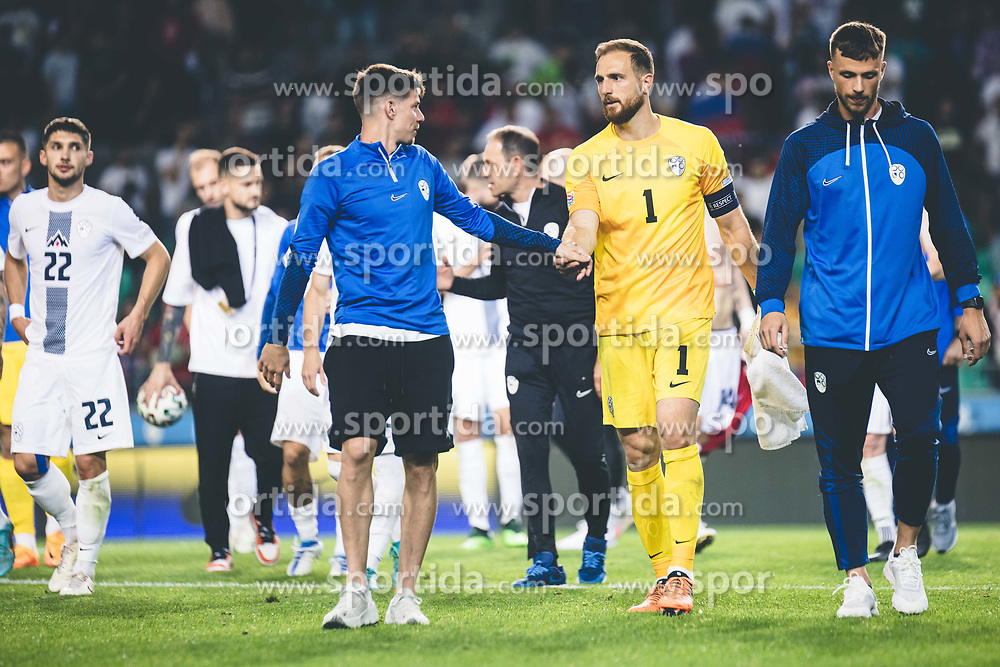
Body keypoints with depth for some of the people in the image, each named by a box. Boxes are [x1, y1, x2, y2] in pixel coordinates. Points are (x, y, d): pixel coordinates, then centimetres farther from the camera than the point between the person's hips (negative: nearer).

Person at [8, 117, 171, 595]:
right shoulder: (24, 209, 8)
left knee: (91, 462, -6)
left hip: (93, 354, -4)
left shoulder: (109, 210, -5)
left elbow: (158, 257, 5)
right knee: (27, 462, -1)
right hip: (41, 356, 4)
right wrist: (17, 311, 15)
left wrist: (137, 317, -2)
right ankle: (73, 532, 24)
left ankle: (85, 564, 7)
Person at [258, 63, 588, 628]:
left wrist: (550, 245, 29)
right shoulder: (334, 175, -1)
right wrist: (278, 339, 2)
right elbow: (301, 257, 2)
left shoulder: (423, 165, 14)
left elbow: (474, 218, 26)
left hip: (426, 339, 5)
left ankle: (406, 595, 9)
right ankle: (357, 595, -11)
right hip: (361, 336, -4)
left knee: (423, 465, 2)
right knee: (358, 449, -17)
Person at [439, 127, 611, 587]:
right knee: (531, 454, -3)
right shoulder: (501, 216, 11)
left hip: (576, 346, -5)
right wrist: (453, 282, 9)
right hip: (525, 349, 5)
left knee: (586, 453, 0)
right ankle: (544, 561, -1)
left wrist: (604, 352, -13)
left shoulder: (569, 205, -6)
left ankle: (595, 545, 22)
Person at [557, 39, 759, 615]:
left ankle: (681, 573, -20)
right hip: (619, 318, 3)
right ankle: (663, 576, 14)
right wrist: (574, 251, -34)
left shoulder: (697, 144, 4)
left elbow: (734, 225, 11)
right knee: (638, 448, 3)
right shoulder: (587, 158, 5)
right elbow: (583, 226, -10)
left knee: (674, 431, -18)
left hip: (684, 312, -3)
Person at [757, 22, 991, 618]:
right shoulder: (804, 148, 6)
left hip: (909, 323, 0)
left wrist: (970, 303, 10)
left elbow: (949, 222, 14)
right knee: (839, 461, 0)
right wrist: (772, 306, -2)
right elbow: (779, 232, 9)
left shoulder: (916, 138, 9)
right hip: (831, 333, 0)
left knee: (921, 436, -15)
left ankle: (905, 553, 6)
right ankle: (857, 580, 11)